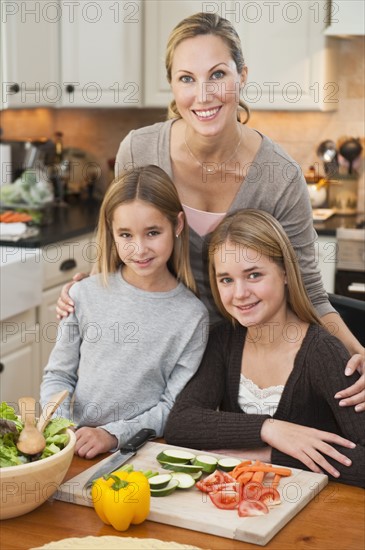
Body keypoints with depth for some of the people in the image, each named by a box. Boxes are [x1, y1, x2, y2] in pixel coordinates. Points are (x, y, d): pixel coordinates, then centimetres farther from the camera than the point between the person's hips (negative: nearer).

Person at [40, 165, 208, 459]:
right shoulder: (87, 294, 2)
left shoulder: (193, 316, -3)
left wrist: (113, 435, -14)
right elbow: (58, 375, 10)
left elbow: (173, 405, -2)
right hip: (78, 448, 2)